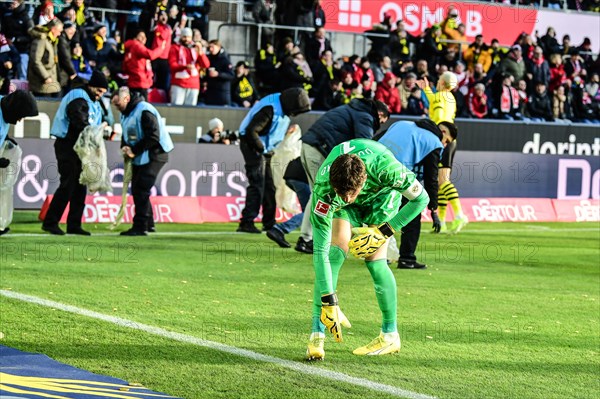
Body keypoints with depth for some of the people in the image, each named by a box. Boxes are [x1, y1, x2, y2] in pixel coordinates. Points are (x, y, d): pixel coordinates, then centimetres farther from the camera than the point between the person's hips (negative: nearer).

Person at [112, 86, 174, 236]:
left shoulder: (144, 111, -19)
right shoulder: (126, 113, 12)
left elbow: (153, 137, -24)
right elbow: (126, 135, 20)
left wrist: (134, 151, -20)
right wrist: (124, 147, -2)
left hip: (154, 155, -10)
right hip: (140, 157, 10)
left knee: (141, 190, -13)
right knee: (137, 189, 11)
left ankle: (140, 226, -12)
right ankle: (148, 223, 20)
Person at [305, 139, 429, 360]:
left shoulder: (385, 167, -43)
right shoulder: (323, 189, -40)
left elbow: (421, 198, -23)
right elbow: (320, 251, -37)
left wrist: (384, 232, -27)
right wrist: (329, 303, -40)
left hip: (382, 194, -1)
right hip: (345, 209, 1)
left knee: (375, 261, -13)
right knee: (333, 253, -19)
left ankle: (390, 336, 1)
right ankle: (317, 334, -17)